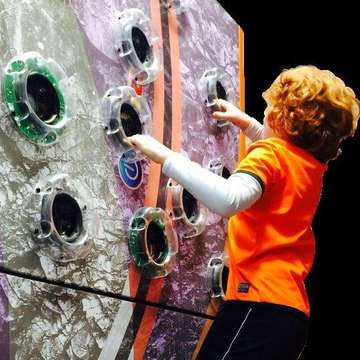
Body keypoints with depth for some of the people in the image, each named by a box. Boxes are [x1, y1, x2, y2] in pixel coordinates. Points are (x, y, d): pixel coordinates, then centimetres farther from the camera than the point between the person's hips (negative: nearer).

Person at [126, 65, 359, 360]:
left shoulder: (268, 155, -10)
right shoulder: (312, 164, 16)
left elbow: (228, 200, -32)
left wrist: (166, 157, -28)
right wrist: (246, 123, 40)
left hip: (261, 300, -9)